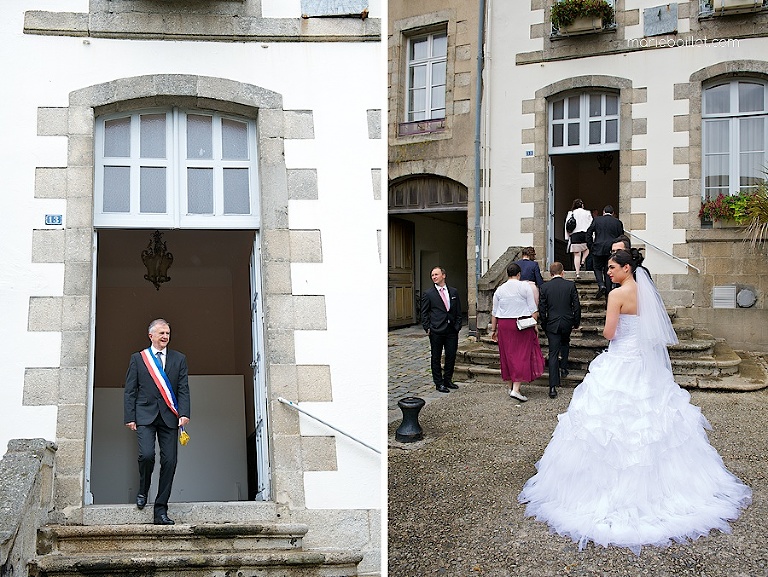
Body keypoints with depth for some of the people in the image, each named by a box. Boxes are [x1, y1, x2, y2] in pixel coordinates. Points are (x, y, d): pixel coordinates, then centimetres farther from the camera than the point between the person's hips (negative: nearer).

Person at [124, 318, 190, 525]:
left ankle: (161, 511, 7)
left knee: (169, 462, -3)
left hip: (169, 416, 2)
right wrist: (130, 417, -2)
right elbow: (130, 390, 7)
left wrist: (184, 413, -8)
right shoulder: (137, 358, 10)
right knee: (147, 454, -19)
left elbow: (183, 389, 6)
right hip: (145, 415, -1)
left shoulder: (179, 359, 12)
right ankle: (143, 491, 13)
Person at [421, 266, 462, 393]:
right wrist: (427, 328, -4)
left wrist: (457, 326, 4)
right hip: (436, 331, -3)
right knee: (436, 358, 4)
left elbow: (458, 311, 13)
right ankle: (439, 383, 13)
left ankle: (447, 380, 24)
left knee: (451, 356, 7)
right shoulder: (428, 294, 1)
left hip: (452, 330, 3)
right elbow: (424, 313, 3)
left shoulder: (454, 292, 10)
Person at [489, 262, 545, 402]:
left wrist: (493, 329, 14)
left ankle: (510, 386, 23)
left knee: (507, 355, 13)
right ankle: (516, 389, -10)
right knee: (522, 355, -1)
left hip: (504, 325, 3)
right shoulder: (525, 286, -4)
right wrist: (535, 325, 2)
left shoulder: (499, 290, 5)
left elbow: (494, 312, 8)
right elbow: (533, 309, -6)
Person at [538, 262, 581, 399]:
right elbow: (577, 305, -3)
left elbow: (541, 308, -2)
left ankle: (553, 387, -5)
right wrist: (576, 322, 9)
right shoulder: (570, 285, -3)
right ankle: (564, 367, 26)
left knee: (553, 354, 0)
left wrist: (544, 325, 9)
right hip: (567, 322, 1)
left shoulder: (545, 286, -4)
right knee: (565, 343, 33)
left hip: (552, 324, -1)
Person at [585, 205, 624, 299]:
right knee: (608, 271, 8)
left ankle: (601, 285, -9)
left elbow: (589, 233, 0)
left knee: (597, 268, 13)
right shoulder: (618, 222, 5)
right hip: (612, 250, 2)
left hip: (598, 249, -1)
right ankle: (608, 291, 7)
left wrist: (590, 246, 6)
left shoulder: (597, 220, 2)